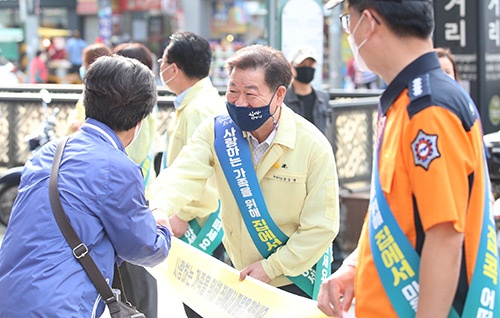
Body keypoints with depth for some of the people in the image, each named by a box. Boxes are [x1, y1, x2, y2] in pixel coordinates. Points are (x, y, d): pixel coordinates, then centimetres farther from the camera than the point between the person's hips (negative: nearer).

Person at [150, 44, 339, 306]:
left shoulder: (313, 145, -18)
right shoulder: (215, 131, -8)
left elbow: (321, 227, -16)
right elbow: (184, 174, -25)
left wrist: (271, 267, -19)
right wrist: (160, 209, -46)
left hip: (294, 279, -3)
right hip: (238, 274, 3)